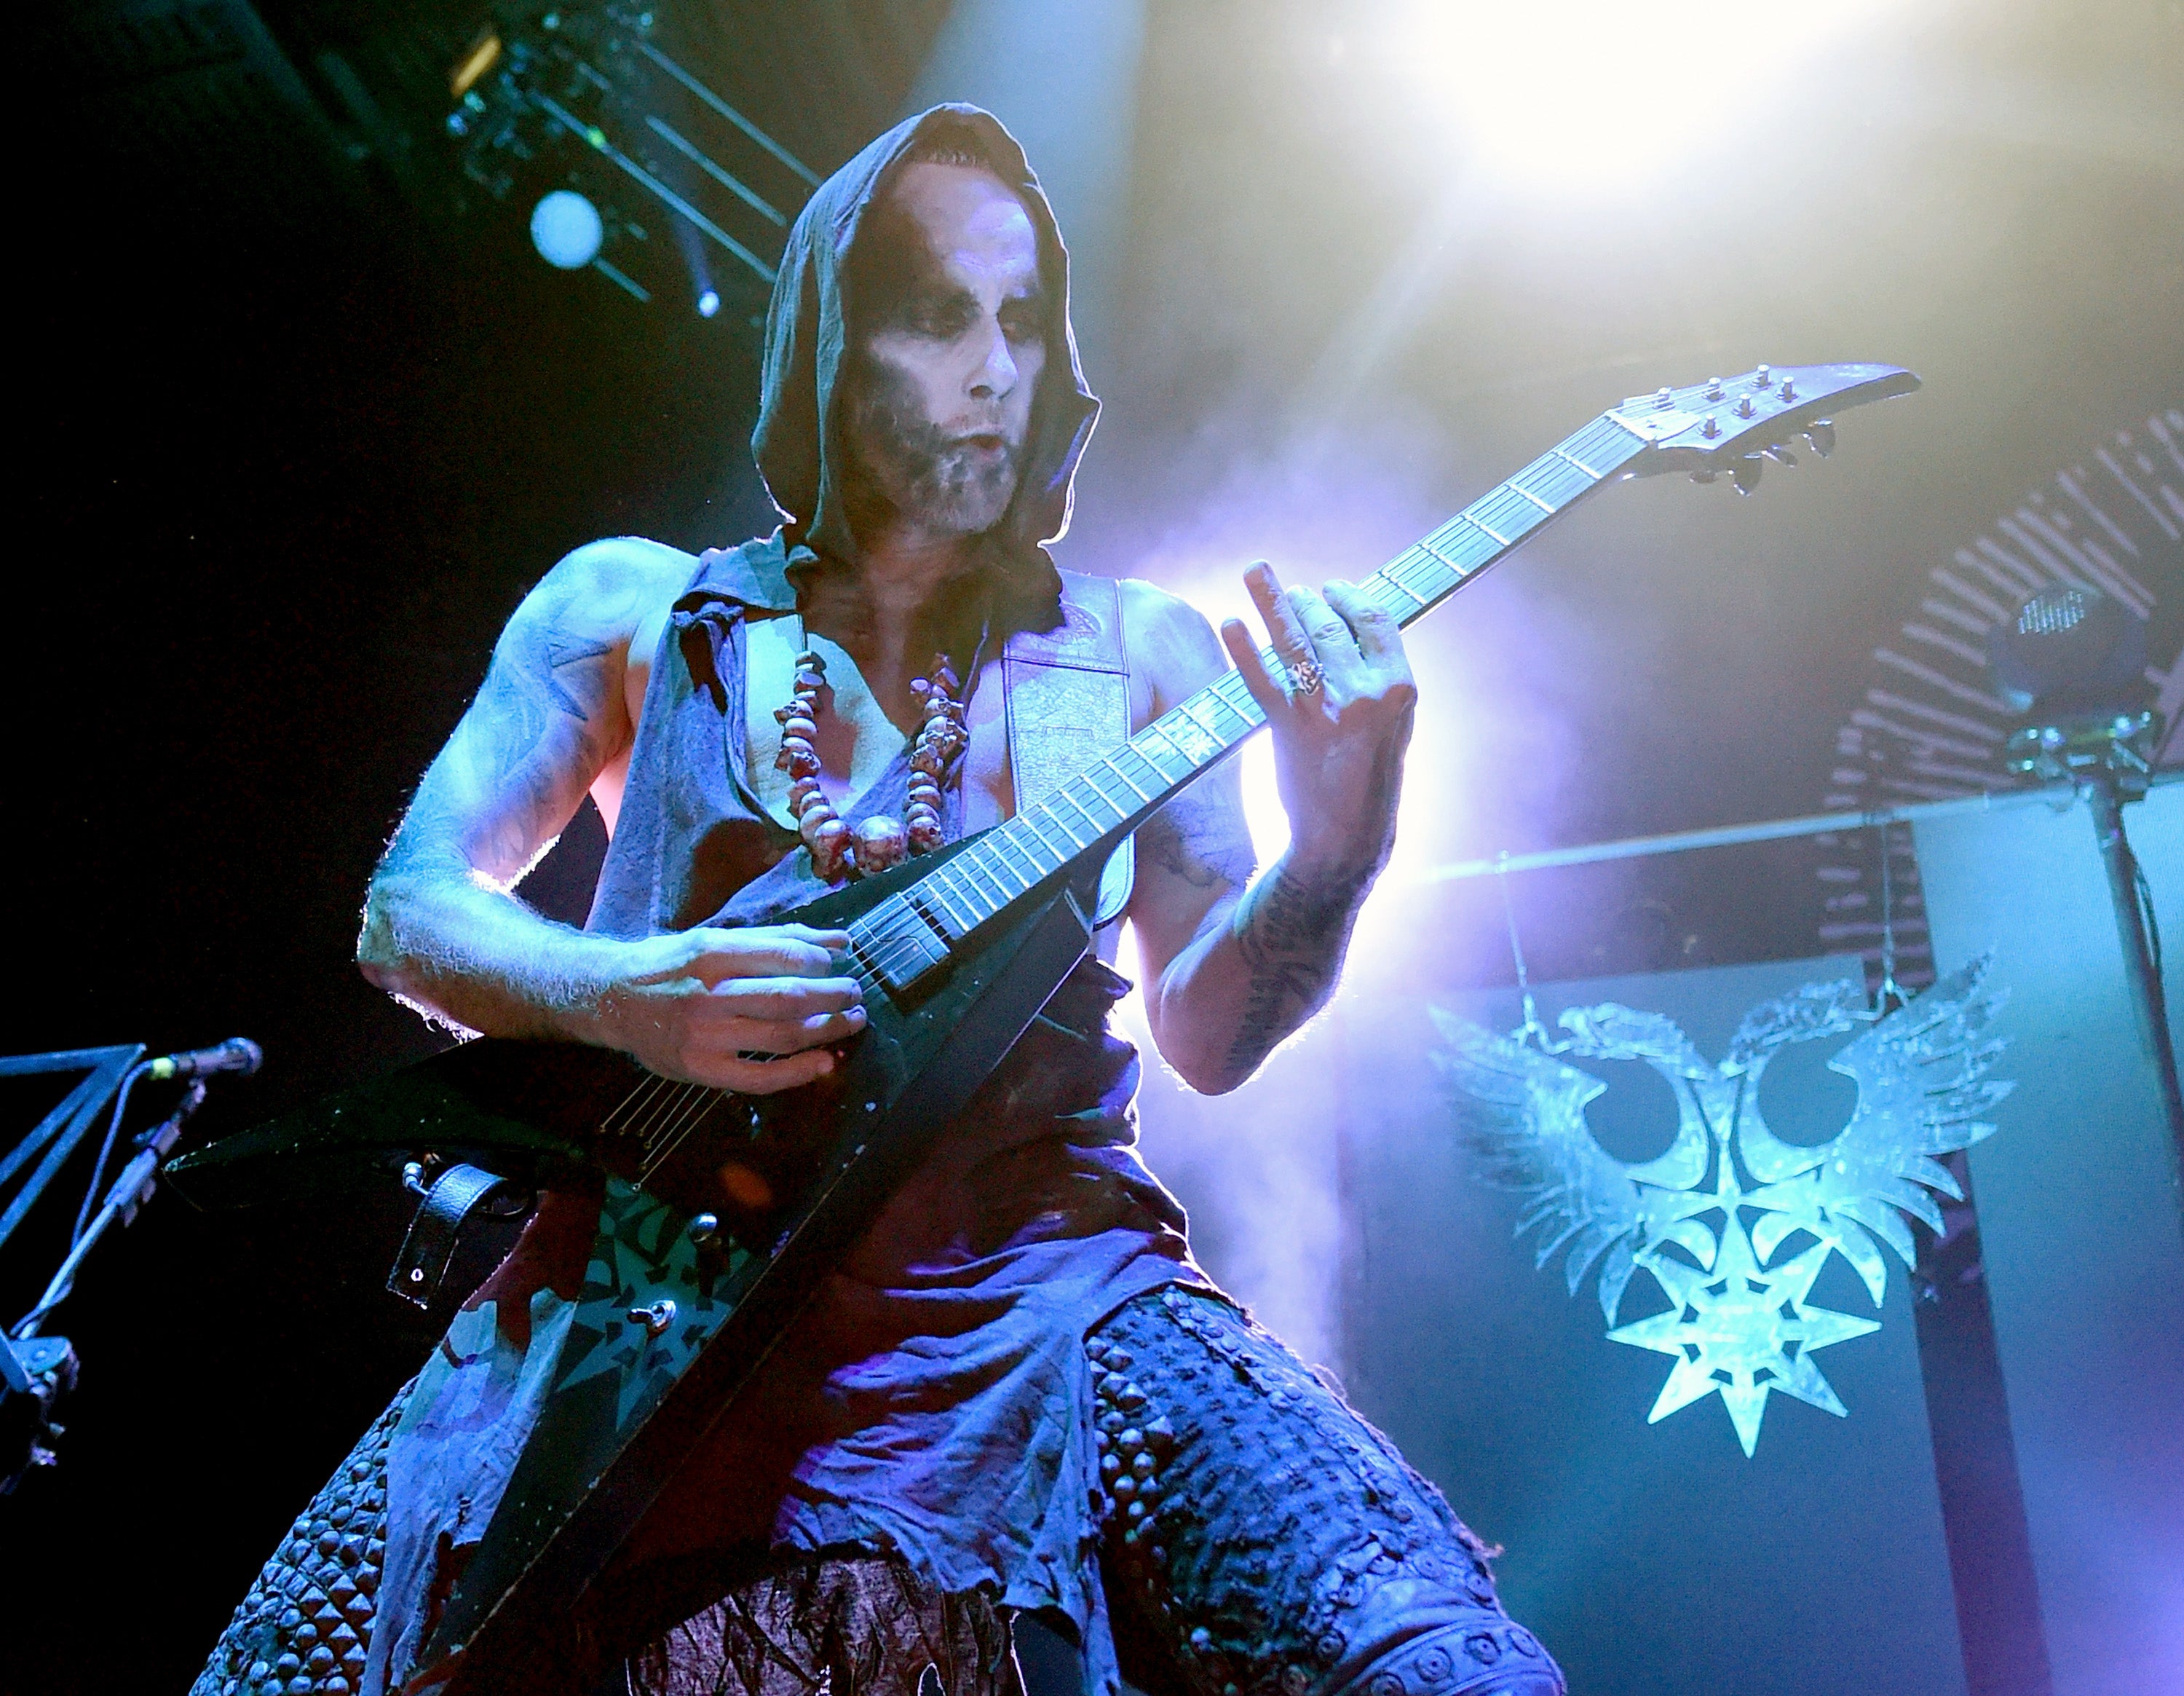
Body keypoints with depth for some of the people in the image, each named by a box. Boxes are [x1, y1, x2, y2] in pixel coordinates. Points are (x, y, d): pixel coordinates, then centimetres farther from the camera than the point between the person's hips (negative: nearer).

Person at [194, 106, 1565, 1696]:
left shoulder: (1141, 648, 12)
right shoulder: (634, 607, 12)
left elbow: (1205, 1033, 8)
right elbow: (408, 908, 10)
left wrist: (1332, 844, -13)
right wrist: (624, 997, -12)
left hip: (1030, 1256, 0)